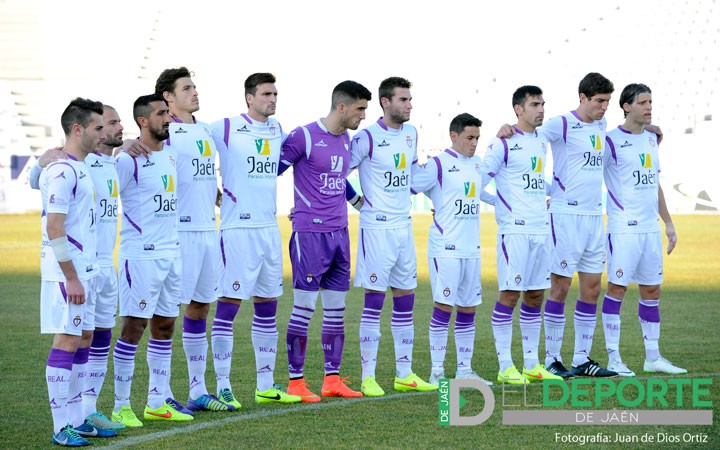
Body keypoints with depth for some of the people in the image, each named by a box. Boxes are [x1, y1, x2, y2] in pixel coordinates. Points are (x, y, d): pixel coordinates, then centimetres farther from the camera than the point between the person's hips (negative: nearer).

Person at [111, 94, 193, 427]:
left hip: (171, 252, 8)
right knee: (133, 327, -6)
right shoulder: (129, 159, -13)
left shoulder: (170, 155, 13)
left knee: (165, 326, 11)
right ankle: (121, 406, -1)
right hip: (140, 255, -8)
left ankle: (157, 403, 18)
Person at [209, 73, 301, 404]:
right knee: (228, 304, -7)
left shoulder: (277, 130, 12)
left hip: (269, 227, 7)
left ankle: (266, 386, 17)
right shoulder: (225, 129, -8)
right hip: (238, 228, -7)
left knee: (267, 307, 10)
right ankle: (223, 387, -3)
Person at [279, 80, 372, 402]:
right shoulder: (304, 137, -11)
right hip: (310, 233, -8)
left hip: (339, 233, 8)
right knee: (303, 308, -5)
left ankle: (332, 379, 14)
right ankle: (295, 381, 0)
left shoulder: (346, 140, 13)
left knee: (336, 310, 9)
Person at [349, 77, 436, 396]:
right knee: (374, 300, -6)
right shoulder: (368, 138, -12)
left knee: (405, 299, 9)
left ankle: (404, 374, 16)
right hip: (377, 227, -7)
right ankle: (368, 377, -1)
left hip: (404, 226, 7)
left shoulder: (411, 134, 10)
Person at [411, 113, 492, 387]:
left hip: (471, 248, 7)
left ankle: (464, 369, 14)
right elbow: (409, 187, -6)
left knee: (468, 308, 8)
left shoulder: (477, 164, 14)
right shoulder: (439, 164, -8)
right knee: (444, 306, -7)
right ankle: (437, 372, -2)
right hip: (446, 248, -7)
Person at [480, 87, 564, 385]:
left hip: (540, 229, 7)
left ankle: (531, 364, 14)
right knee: (510, 293, -7)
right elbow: (478, 180, -5)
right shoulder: (504, 144, -8)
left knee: (535, 295, 9)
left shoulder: (541, 142, 15)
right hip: (515, 230, -7)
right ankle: (505, 367, -4)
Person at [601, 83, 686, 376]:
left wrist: (668, 222, 20)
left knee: (652, 290, 9)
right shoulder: (612, 140, -7)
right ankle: (613, 358, -2)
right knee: (618, 287, -6)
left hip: (650, 228, 7)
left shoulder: (651, 139, 15)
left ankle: (653, 357, 14)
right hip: (623, 228, -7)